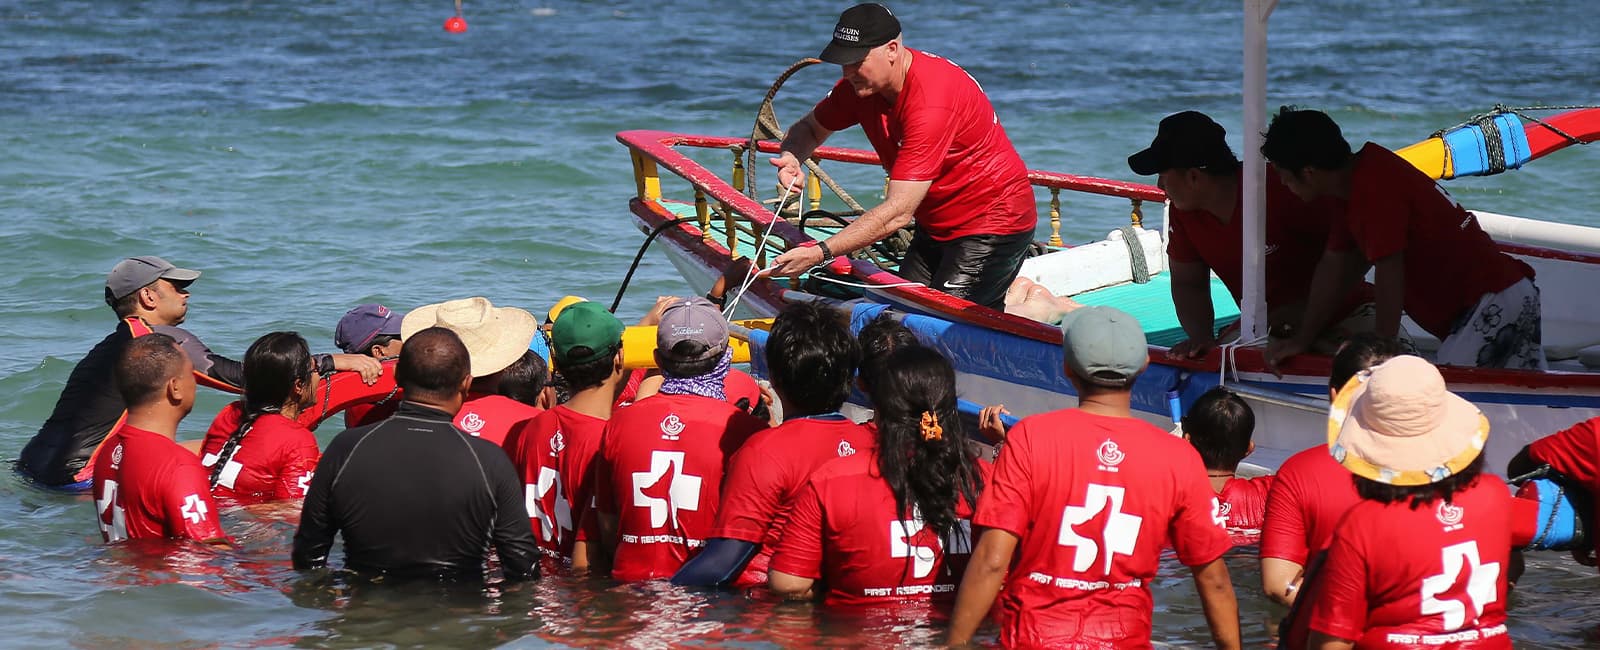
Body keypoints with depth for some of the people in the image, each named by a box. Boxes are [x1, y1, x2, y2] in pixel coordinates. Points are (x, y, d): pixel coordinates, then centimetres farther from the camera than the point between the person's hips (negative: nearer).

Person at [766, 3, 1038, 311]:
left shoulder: (932, 100, -31)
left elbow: (898, 213, -34)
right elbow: (810, 128, 12)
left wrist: (820, 253, -38)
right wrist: (790, 157, -14)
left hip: (991, 224, -9)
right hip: (937, 225, 9)